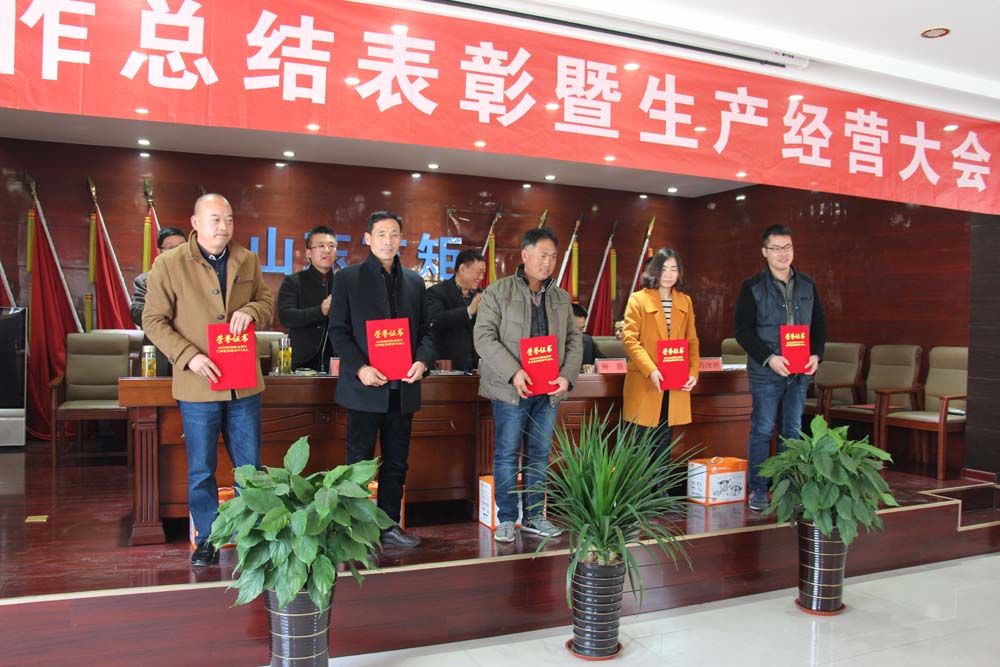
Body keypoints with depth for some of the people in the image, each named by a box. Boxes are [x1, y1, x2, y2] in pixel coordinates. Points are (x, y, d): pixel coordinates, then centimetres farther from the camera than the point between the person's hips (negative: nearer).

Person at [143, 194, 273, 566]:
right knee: (201, 471, 9)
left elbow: (268, 303, 14)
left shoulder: (247, 261, 7)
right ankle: (208, 539, 26)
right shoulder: (169, 264, -4)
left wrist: (251, 311, -10)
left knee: (250, 467, 11)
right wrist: (189, 356, -16)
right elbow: (153, 320, -3)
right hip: (197, 384, -2)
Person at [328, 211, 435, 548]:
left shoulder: (414, 281, 13)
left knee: (396, 463, 11)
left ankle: (389, 525, 22)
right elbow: (339, 330, -2)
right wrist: (359, 368, -16)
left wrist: (423, 360, -6)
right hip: (364, 385, -4)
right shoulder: (347, 278, 2)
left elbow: (425, 329, 13)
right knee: (359, 462, 2)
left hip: (403, 387, 4)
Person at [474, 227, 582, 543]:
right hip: (511, 389, -4)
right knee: (507, 455, 3)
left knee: (539, 455, 11)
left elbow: (574, 340, 11)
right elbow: (484, 336, -10)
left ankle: (534, 516, 23)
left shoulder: (561, 298, 12)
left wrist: (567, 376, -5)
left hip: (549, 390, 5)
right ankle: (506, 518, 15)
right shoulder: (498, 291, -3)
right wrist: (514, 372, -20)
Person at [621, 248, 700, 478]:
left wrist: (693, 371, -2)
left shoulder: (685, 302, 12)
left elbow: (692, 341, 13)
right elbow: (629, 339, -10)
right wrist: (650, 369, -21)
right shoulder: (638, 299, -2)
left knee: (665, 441, 10)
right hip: (646, 382, -4)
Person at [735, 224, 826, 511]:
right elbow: (743, 330, -8)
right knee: (762, 430, 1)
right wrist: (769, 358, -17)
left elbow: (819, 324, 14)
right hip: (765, 372, -4)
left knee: (793, 431, 10)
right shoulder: (752, 287, -4)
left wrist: (816, 355, -2)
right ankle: (758, 490, 11)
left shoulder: (807, 285, 10)